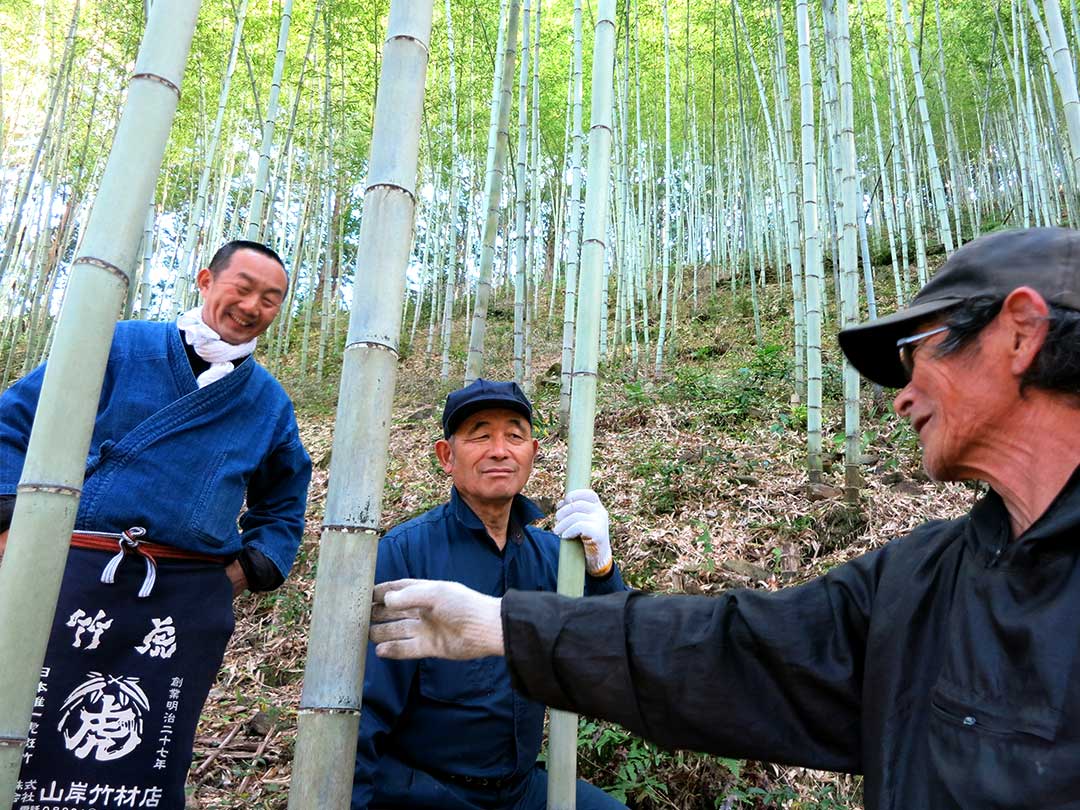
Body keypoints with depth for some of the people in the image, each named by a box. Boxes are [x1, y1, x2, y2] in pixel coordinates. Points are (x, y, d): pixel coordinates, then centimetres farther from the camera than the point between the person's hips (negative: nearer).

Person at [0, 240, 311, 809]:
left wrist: (248, 570, 7)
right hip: (75, 574, -1)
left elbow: (283, 505, 22)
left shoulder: (269, 402, 12)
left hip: (189, 601, 2)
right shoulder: (119, 346, 5)